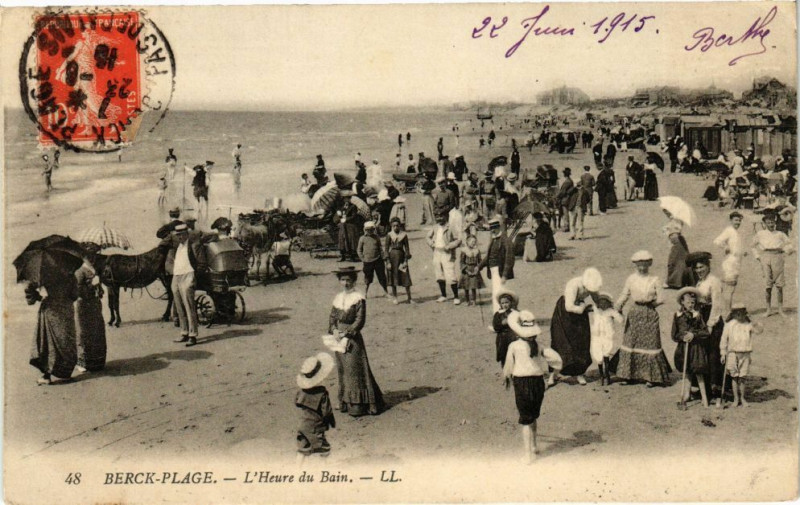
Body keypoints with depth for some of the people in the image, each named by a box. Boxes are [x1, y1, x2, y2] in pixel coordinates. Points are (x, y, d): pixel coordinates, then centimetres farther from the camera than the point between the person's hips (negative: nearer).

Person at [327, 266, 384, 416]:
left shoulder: (358, 298, -10)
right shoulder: (338, 299, 9)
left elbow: (360, 321, -13)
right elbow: (332, 317, 11)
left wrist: (346, 334, -17)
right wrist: (334, 330, -8)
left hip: (353, 339, -6)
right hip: (339, 338, 6)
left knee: (354, 369, -5)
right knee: (342, 370, 11)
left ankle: (358, 405, 1)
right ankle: (345, 402, 21)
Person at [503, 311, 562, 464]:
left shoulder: (514, 346, -12)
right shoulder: (539, 347, -3)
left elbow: (508, 367, -2)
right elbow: (556, 358, -10)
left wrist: (506, 377, 19)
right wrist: (554, 372, 10)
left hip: (522, 384, -4)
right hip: (538, 382, 4)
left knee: (526, 420, 4)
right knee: (533, 417, 24)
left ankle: (528, 454, 5)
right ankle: (533, 446, 36)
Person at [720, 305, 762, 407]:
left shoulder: (748, 324, 2)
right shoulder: (729, 325, -1)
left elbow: (759, 331, -10)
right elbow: (724, 340, 3)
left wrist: (756, 326, -32)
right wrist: (723, 354, 1)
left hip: (745, 353, 1)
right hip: (732, 353, -1)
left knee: (742, 377, 7)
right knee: (734, 376, 4)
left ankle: (742, 398, 19)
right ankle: (736, 398, 13)